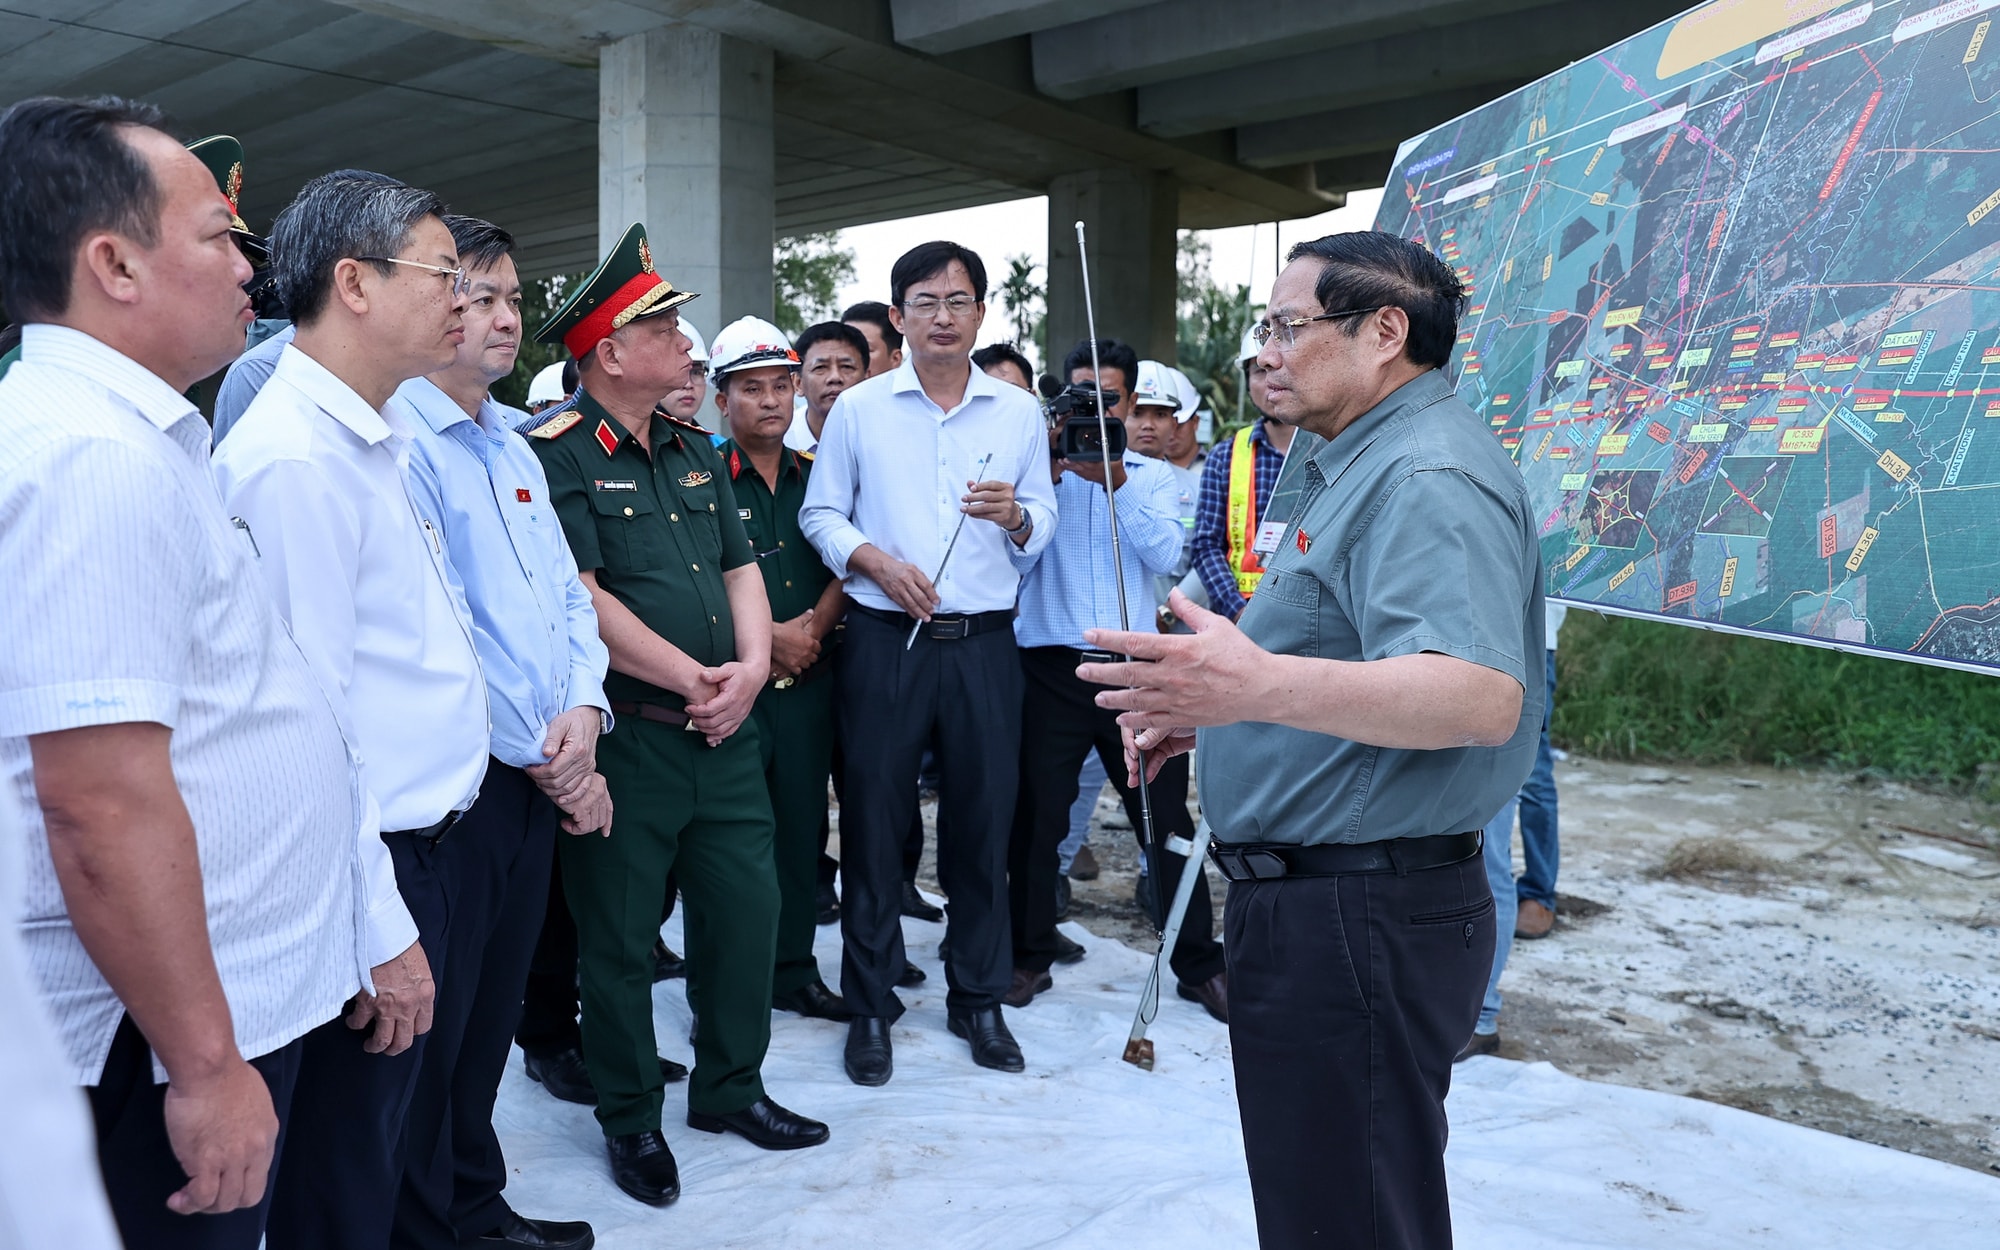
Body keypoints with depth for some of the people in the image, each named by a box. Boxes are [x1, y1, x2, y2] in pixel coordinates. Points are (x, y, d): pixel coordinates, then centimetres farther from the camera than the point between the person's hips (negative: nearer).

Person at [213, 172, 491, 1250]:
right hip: (372, 878, -9)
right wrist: (381, 931, -20)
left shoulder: (376, 441, 10)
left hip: (431, 838, 9)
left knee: (387, 1142, 23)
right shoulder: (296, 457, -20)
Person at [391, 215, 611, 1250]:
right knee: (435, 1019, 5)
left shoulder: (514, 449, 15)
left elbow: (569, 598, 14)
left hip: (540, 778, 8)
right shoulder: (399, 442, -12)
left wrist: (582, 710, -5)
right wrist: (544, 760, -12)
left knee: (496, 1006, 19)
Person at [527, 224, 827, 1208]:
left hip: (725, 730, 7)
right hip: (626, 735, -7)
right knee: (619, 934, 8)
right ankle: (629, 1119, 26)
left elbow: (740, 568, 15)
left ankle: (731, 1088, 32)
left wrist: (752, 666, -4)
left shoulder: (696, 450, 14)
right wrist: (696, 680, -14)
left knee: (747, 906, 12)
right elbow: (582, 602, -18)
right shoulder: (556, 454, -10)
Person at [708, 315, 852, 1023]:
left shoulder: (816, 478, 12)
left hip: (810, 680, 5)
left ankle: (793, 971, 24)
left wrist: (814, 624, -6)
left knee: (800, 827, 11)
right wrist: (769, 637, -11)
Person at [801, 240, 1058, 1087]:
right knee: (874, 819, 4)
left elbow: (1043, 526, 9)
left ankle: (978, 998, 23)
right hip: (884, 638, -1)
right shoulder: (858, 409, 5)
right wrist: (876, 559, -12)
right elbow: (820, 514, 5)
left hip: (984, 643, 1)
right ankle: (870, 1005, 19)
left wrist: (1015, 515, -13)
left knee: (984, 818, 6)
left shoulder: (1019, 413, 9)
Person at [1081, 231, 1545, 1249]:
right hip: (1307, 897, 11)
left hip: (1361, 924, -11)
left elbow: (1482, 695, -33)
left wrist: (1260, 685, -45)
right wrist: (1207, 708, 15)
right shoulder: (1360, 464, 17)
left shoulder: (1427, 476, -19)